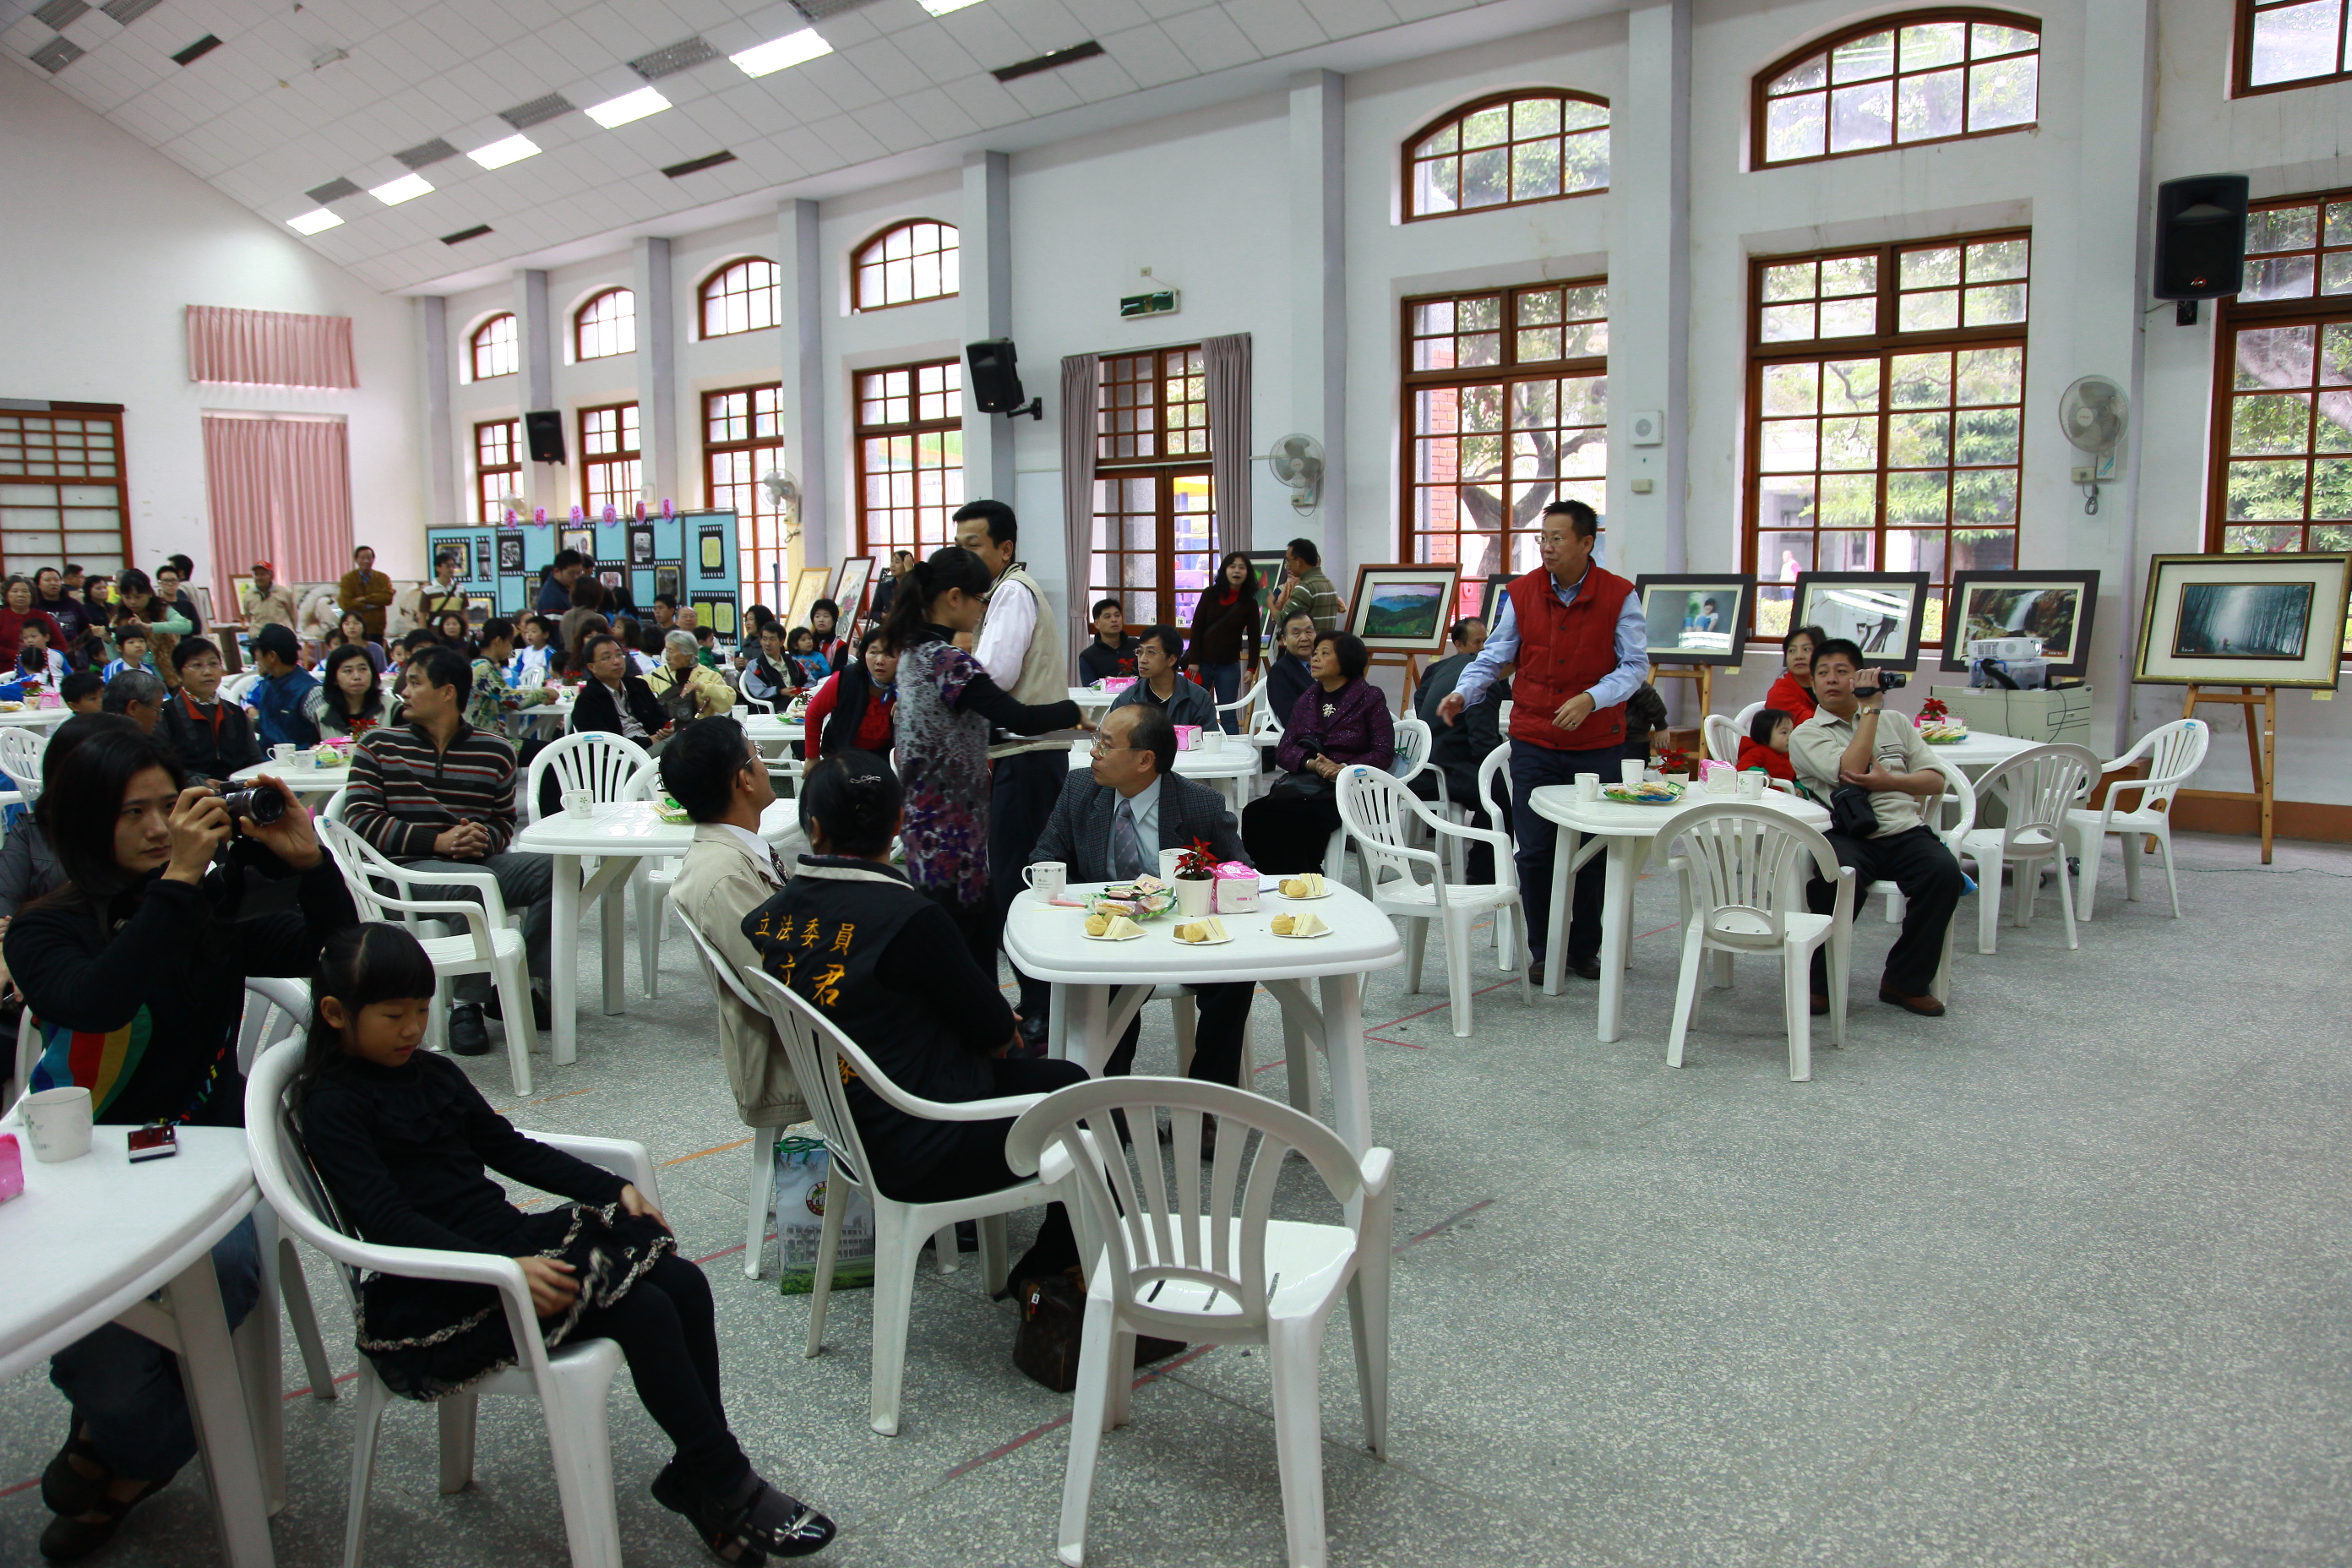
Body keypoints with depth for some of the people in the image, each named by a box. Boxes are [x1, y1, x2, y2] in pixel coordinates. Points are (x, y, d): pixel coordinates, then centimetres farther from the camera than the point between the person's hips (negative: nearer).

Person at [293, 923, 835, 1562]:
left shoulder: (434, 1074, 14)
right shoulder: (332, 1107, -10)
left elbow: (508, 1145, 20)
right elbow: (388, 1222, -19)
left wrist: (614, 1189, 10)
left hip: (512, 1237, 8)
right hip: (442, 1290, -8)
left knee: (683, 1283, -11)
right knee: (643, 1311, -23)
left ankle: (698, 1473, 2)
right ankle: (729, 1493, -10)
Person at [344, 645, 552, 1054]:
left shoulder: (495, 751, 10)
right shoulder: (380, 745, 7)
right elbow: (361, 820, -3)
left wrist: (484, 837, -8)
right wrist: (437, 841, -15)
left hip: (479, 861, 3)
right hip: (407, 867, -3)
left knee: (557, 871, -21)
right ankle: (466, 1004, -21)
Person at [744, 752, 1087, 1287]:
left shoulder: (769, 917, -5)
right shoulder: (910, 919, -27)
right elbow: (995, 1030, -13)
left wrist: (989, 1022, 6)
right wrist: (1000, 1023, 11)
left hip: (850, 1129, 7)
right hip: (918, 1152, -7)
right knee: (1074, 1089, 17)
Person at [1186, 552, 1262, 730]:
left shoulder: (1249, 603, 1)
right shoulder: (1210, 594, 0)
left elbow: (1254, 637, 2)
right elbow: (1196, 628, -1)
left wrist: (1252, 668, -7)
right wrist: (1193, 661, -7)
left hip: (1229, 665, 0)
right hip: (1202, 663, 0)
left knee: (1229, 715, 1)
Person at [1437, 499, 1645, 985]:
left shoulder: (1619, 595, -4)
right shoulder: (1522, 593, 1)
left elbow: (1635, 664, -4)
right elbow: (1494, 655, 4)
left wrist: (1591, 699, -20)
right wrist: (1463, 692, -14)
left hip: (1598, 744, -1)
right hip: (1534, 741, 1)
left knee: (1593, 852, 6)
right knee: (1534, 851, 1)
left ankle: (1584, 949, 22)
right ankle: (1542, 949, 16)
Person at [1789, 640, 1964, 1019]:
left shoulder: (1896, 722, 23)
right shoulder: (1806, 734, 10)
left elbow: (1936, 781, 14)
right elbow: (1850, 771, -9)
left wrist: (1891, 781, -7)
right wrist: (1871, 708, -1)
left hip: (1904, 830, 4)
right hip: (1846, 834, -3)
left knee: (1945, 873, -28)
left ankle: (1907, 981, -10)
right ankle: (1820, 983, -17)